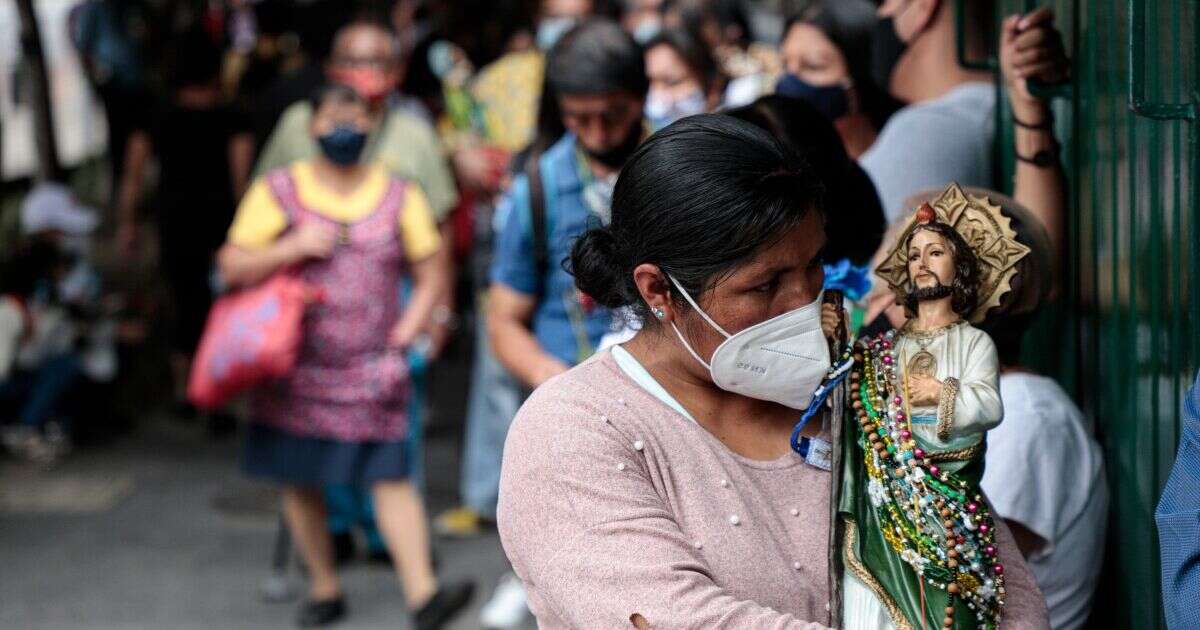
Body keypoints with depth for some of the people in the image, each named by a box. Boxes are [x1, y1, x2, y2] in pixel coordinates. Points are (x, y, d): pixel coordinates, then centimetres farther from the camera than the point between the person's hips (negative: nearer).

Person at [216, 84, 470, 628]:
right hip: (296, 368, 1)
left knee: (392, 477, -10)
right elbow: (232, 267, 0)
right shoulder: (279, 191, 3)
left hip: (372, 372, -1)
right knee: (299, 481, 7)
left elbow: (432, 276, 10)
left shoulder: (399, 196, 7)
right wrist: (294, 246, -14)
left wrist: (403, 334, -3)